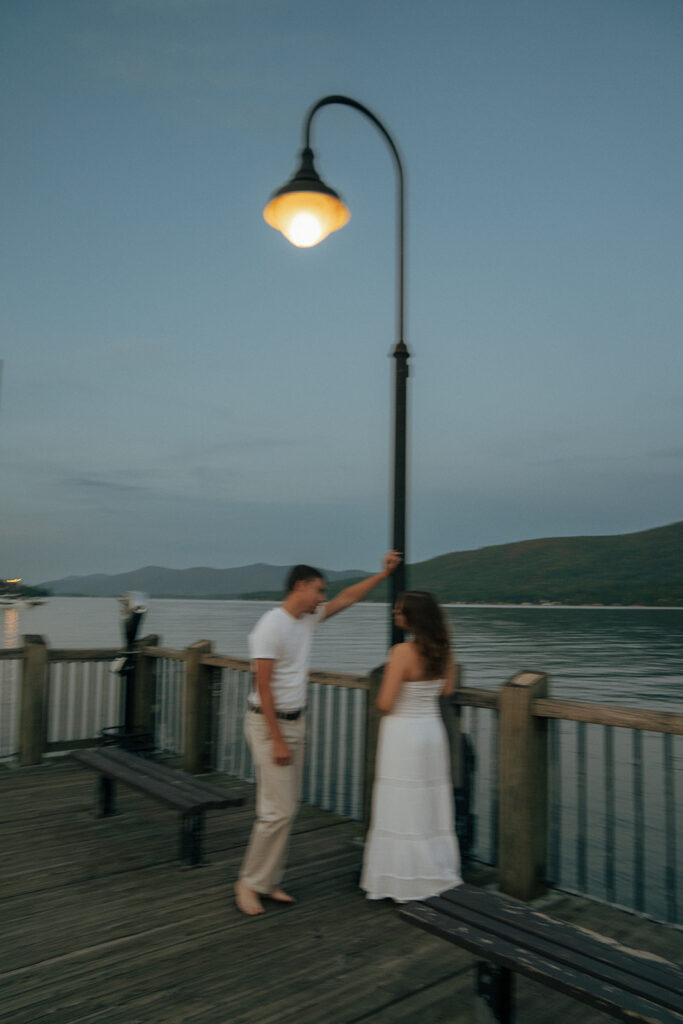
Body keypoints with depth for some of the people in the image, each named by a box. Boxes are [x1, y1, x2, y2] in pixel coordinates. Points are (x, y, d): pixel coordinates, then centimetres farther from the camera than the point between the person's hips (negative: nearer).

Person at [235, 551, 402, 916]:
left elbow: (347, 598, 17)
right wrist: (277, 740, -21)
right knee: (279, 810, -7)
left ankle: (269, 882, 22)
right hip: (269, 724, -9)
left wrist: (384, 572, 14)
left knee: (285, 808, 12)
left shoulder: (308, 619, 7)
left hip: (296, 721, 9)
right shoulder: (270, 627, -18)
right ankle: (249, 882, 10)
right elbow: (263, 686, -20)